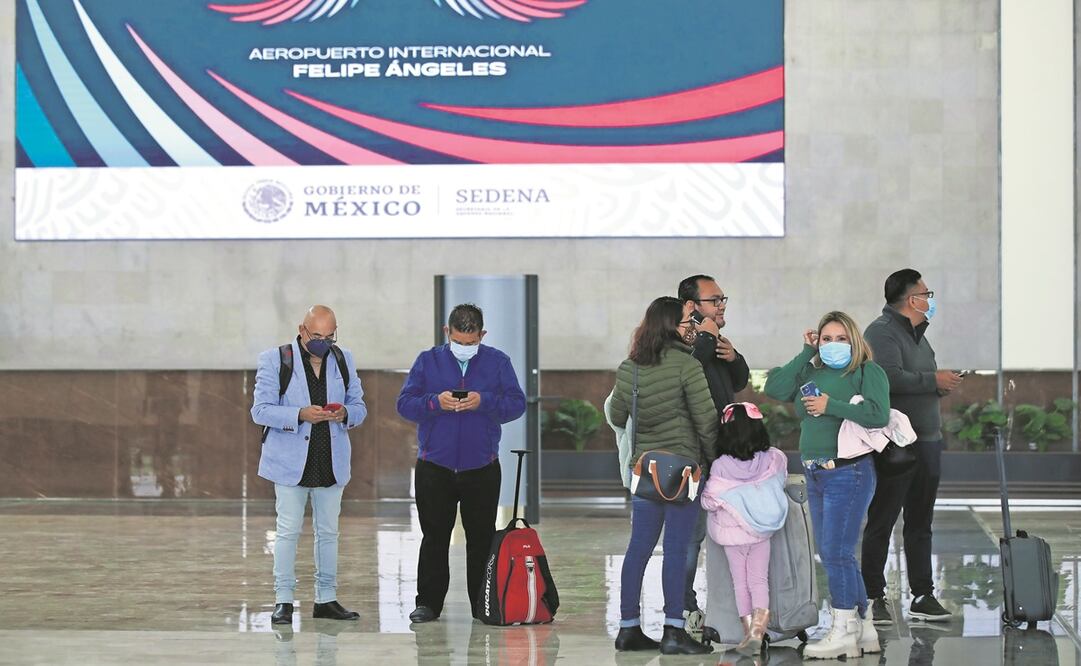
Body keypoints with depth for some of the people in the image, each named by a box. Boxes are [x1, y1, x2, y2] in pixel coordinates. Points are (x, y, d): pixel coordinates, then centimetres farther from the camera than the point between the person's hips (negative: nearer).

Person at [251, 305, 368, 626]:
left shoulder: (343, 360, 10)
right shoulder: (275, 360, -3)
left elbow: (359, 407, 13)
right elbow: (261, 410, -9)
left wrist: (345, 414, -11)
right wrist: (301, 415, -23)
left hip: (331, 463, 4)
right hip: (290, 462, -4)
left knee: (328, 531, 9)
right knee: (288, 531, -5)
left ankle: (326, 599, 17)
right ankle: (283, 600, 1)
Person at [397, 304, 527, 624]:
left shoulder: (497, 362, 3)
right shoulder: (428, 361, 4)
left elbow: (517, 403, -3)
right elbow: (404, 403, -1)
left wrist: (484, 402, -20)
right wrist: (434, 402, -19)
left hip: (482, 468, 0)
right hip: (434, 468, 0)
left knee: (482, 538, 5)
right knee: (434, 538, 5)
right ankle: (428, 602, 11)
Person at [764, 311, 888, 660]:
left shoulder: (868, 371, -4)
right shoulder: (810, 373, 12)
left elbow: (879, 414, -19)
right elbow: (774, 389, -1)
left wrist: (831, 406, -16)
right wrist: (805, 353, 1)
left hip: (848, 473, -8)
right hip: (815, 475, 8)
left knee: (836, 553, -9)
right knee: (833, 555, 12)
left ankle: (844, 631, 0)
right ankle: (864, 628, 21)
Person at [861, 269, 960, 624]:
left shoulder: (918, 334, 20)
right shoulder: (882, 333, -11)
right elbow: (891, 378, -25)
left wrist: (944, 383, 7)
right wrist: (934, 381, -15)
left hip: (927, 441, 9)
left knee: (920, 523, 12)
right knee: (881, 523, -2)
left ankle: (922, 595, 16)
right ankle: (874, 597, 2)